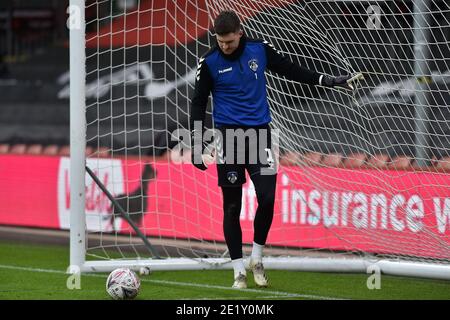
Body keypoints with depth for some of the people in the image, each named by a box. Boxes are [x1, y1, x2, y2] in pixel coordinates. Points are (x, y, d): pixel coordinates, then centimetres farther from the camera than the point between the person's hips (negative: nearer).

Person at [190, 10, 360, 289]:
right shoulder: (209, 63, -5)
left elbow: (290, 69, 12)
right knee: (232, 206, 0)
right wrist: (197, 145, -3)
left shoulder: (260, 50, -1)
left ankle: (257, 259, 13)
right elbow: (199, 103, 1)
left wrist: (328, 81, 11)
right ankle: (239, 270, 8)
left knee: (267, 198, -8)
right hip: (229, 135, -2)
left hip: (259, 133, 2)